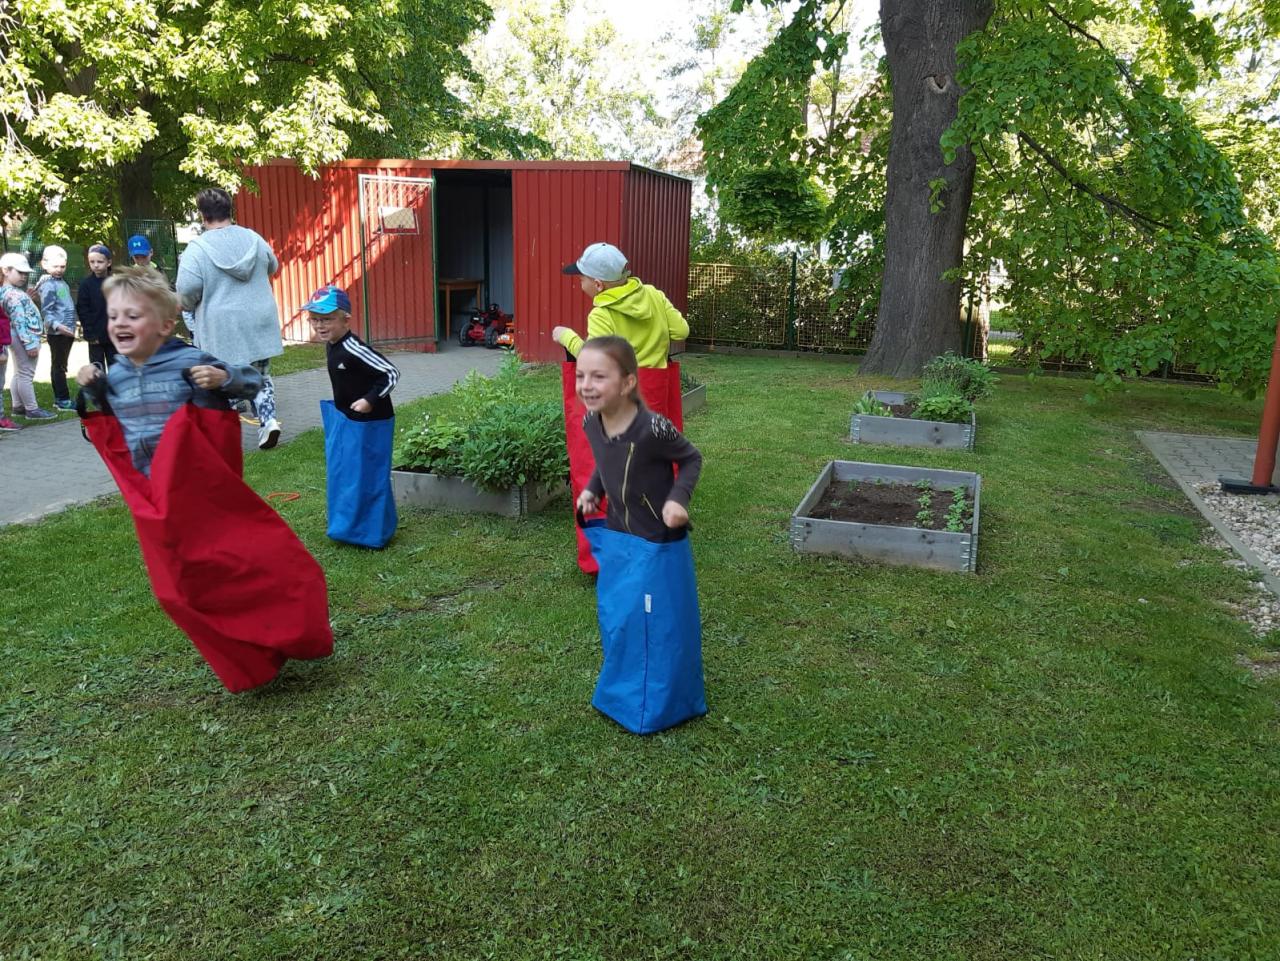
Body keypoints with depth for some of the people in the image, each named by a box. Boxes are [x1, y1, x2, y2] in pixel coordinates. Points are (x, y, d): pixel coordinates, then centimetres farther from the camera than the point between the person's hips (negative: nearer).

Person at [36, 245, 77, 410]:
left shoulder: (62, 282, 14)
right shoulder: (48, 285, -11)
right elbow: (46, 310, -18)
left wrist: (71, 326, 20)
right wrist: (56, 325, -32)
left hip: (67, 331, 8)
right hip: (57, 332, -8)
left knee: (60, 365, 14)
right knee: (59, 366, -3)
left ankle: (59, 398, 22)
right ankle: (63, 400, 0)